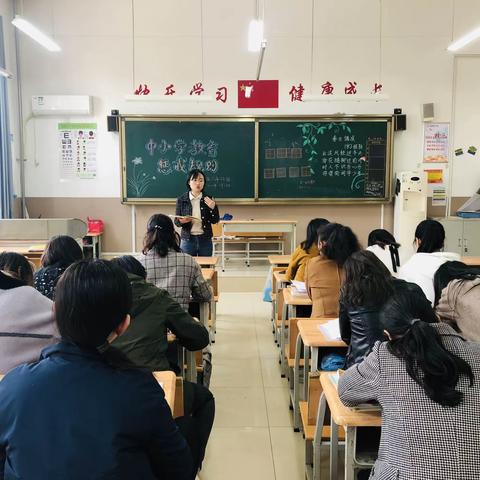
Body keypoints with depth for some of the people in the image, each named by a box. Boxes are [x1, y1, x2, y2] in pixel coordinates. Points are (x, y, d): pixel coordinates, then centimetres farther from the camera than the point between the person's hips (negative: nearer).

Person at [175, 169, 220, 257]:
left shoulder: (208, 199, 2)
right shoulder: (181, 200, 1)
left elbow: (215, 221, 3)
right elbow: (176, 221, 3)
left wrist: (213, 208, -13)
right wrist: (181, 221, -18)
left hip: (205, 240, 1)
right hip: (188, 240, -1)